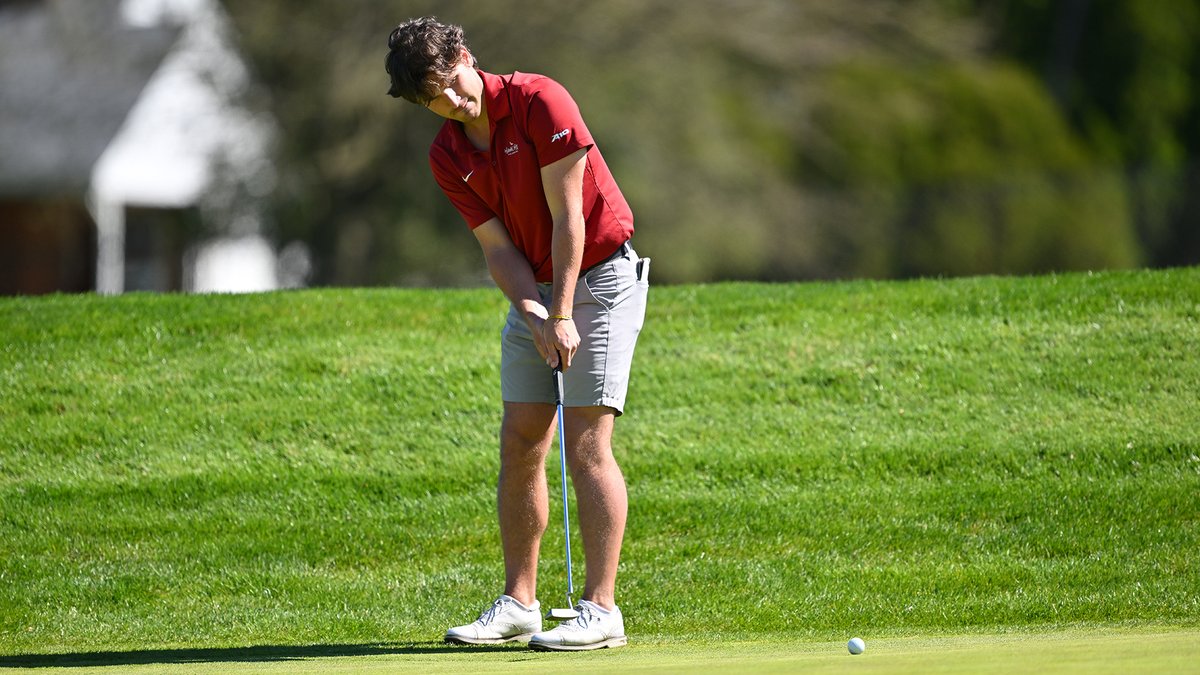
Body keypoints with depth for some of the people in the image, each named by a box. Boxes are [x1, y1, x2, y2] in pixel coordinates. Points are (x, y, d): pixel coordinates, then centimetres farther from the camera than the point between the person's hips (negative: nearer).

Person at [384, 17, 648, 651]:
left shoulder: (540, 101, -18)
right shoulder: (446, 157, 0)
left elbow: (567, 214, -18)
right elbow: (497, 247, -2)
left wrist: (563, 313, -18)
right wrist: (534, 315, -19)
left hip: (600, 277, -6)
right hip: (535, 292, 7)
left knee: (585, 444, -12)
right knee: (519, 445, 4)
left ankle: (600, 610, -13)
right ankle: (519, 602, 10)